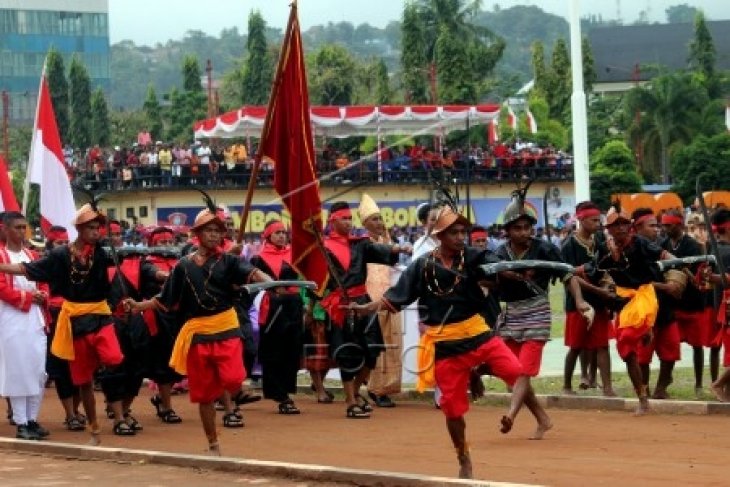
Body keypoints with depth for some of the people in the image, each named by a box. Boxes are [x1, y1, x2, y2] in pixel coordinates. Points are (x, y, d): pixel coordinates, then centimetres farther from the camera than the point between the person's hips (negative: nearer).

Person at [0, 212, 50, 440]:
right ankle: (21, 423, -3)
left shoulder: (31, 256, 16)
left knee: (39, 372, 4)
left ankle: (32, 419, 12)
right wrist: (28, 297, -13)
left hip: (35, 320, 6)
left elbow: (43, 284, 18)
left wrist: (42, 297, -4)